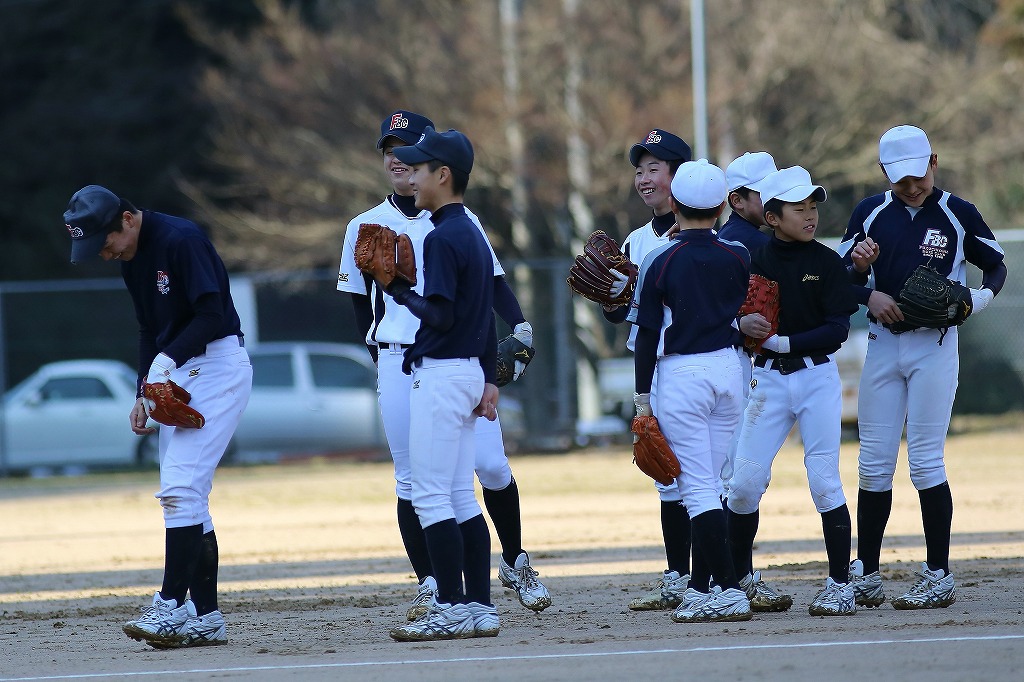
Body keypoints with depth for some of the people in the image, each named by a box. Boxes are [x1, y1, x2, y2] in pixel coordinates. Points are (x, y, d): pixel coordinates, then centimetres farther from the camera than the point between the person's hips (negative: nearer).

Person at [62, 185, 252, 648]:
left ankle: (172, 605, -18)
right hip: (176, 376, 10)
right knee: (185, 497, 6)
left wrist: (168, 359, -29)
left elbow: (212, 314, -23)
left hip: (217, 366, -10)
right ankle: (205, 618, 8)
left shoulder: (180, 240, -16)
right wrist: (143, 393, 13)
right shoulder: (131, 259, 12)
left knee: (181, 487, -17)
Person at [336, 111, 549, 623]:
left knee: (491, 464, -7)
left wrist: (520, 326, -11)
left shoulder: (457, 218, 6)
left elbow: (491, 280, 6)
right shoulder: (366, 227, 9)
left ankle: (514, 562, 13)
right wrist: (384, 359, 9)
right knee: (412, 479, -1)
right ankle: (430, 586, 7)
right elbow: (361, 302, 15)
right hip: (398, 364, 1)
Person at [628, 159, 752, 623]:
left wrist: (642, 398, -2)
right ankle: (701, 588, 16)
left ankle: (729, 593, -14)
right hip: (729, 368, 5)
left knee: (697, 488, -6)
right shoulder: (738, 258, 2)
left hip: (681, 374, -5)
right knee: (708, 483, 14)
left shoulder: (660, 263, -9)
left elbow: (647, 337, -7)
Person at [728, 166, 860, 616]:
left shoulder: (827, 263, -1)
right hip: (768, 379, 2)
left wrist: (782, 341, -17)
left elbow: (837, 331, -8)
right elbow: (735, 314, 7)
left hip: (817, 378, -2)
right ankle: (737, 580, 15)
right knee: (744, 483, 0)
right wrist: (742, 324, -16)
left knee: (824, 482, -6)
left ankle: (840, 586, 0)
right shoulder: (755, 263, 4)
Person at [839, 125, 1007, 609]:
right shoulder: (871, 213, 5)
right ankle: (865, 575, 9)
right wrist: (869, 294, -12)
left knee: (925, 461, -6)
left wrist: (980, 297, -13)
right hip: (882, 345, 3)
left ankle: (939, 577, 0)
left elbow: (996, 265, 8)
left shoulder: (958, 214, -1)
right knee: (874, 462, 3)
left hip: (935, 346, -3)